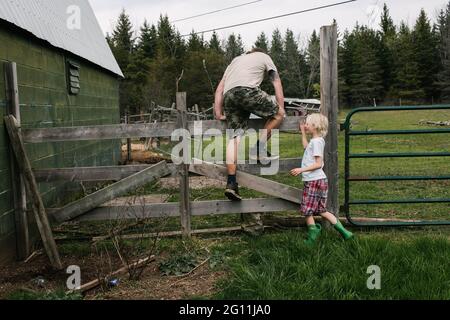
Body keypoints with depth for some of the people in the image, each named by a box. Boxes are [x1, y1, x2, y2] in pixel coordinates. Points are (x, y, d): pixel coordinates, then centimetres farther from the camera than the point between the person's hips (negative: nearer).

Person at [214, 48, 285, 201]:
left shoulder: (236, 60, 41)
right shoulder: (264, 57, 30)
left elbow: (220, 88, 30)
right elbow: (277, 85, 25)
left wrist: (218, 113, 27)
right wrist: (281, 110, 30)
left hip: (228, 95, 5)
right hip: (246, 89, -5)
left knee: (235, 136, 3)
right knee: (277, 113, 12)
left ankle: (231, 183, -5)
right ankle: (259, 147, 3)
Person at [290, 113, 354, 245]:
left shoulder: (316, 141, -15)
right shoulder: (315, 140, 14)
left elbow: (318, 164, -20)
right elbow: (306, 146, 38)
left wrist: (301, 170, -22)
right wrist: (303, 132, 35)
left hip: (314, 181, -10)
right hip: (318, 180, 10)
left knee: (307, 211, 0)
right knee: (321, 211, 14)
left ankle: (312, 237, 8)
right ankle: (344, 232, 17)